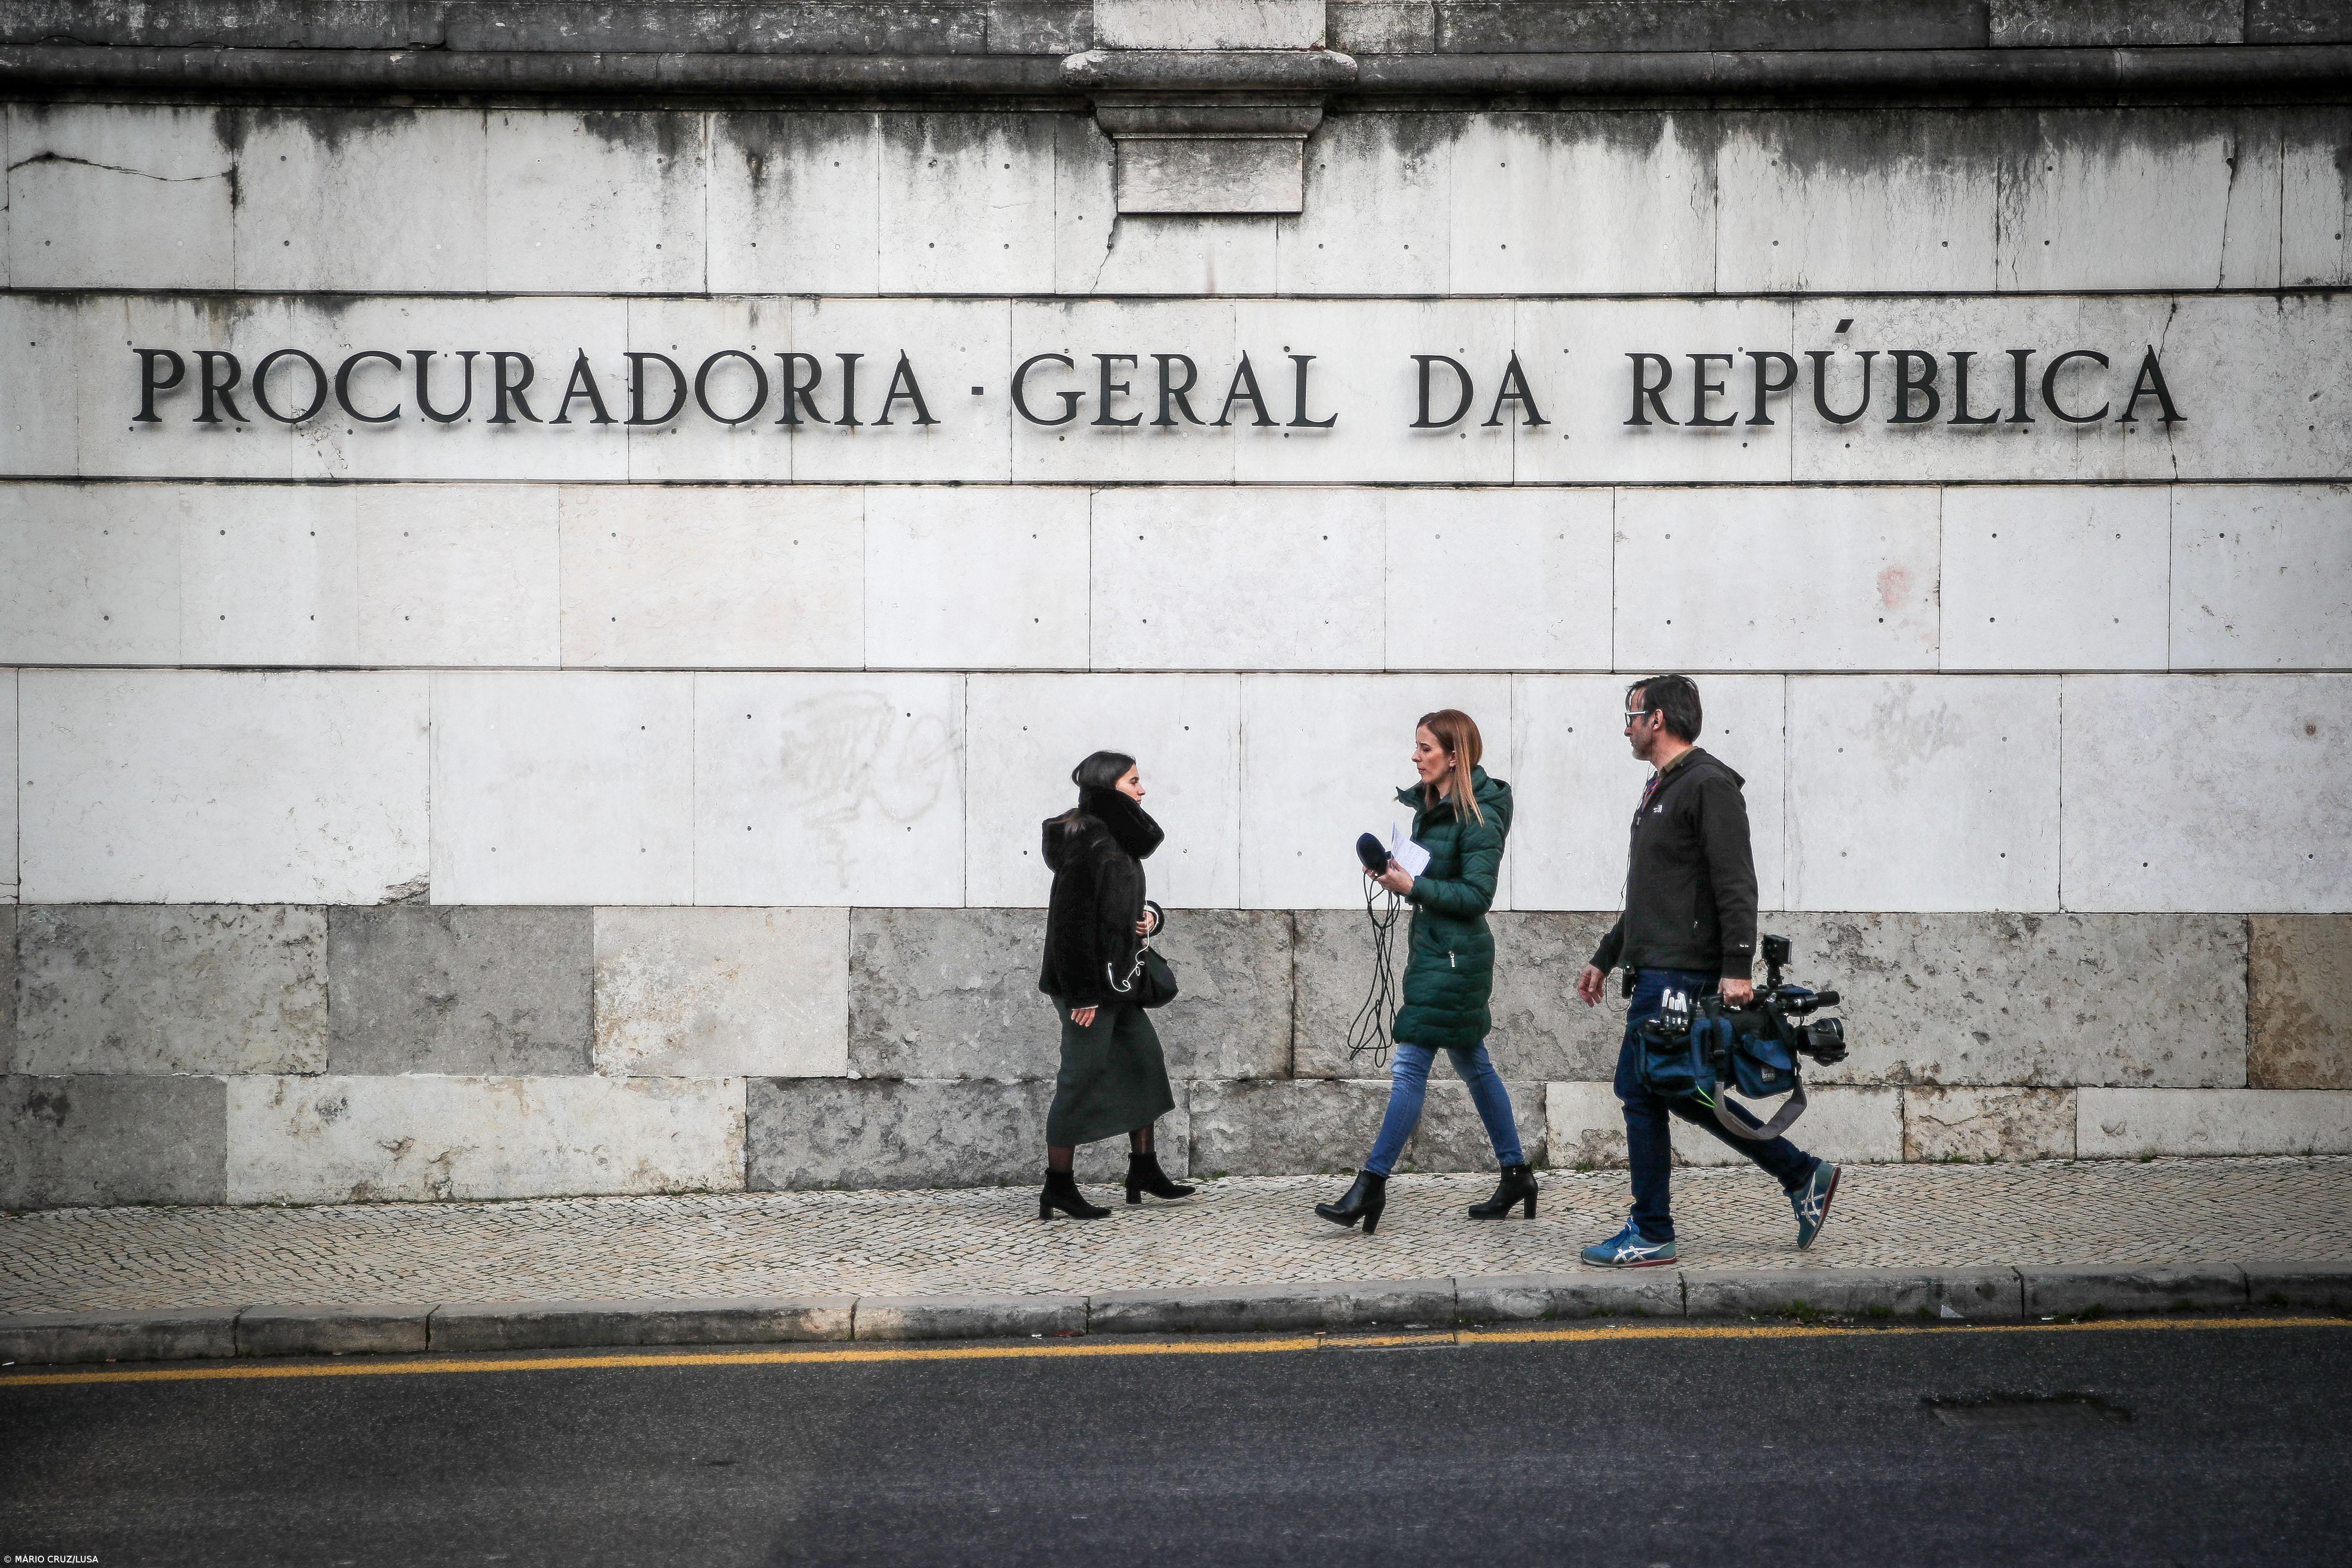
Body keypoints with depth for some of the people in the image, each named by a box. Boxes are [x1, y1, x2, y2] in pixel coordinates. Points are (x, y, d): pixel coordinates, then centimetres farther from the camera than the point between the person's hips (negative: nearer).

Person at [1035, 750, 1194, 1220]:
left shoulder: (1116, 839, 13)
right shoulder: (1085, 839, -17)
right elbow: (1071, 916, -21)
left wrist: (1149, 915, 0)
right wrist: (1082, 993, -23)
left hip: (1116, 978, 10)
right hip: (1088, 983, -10)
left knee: (1144, 1061, 14)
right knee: (1082, 1076, -5)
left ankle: (1144, 1171, 23)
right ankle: (1058, 1186, 2)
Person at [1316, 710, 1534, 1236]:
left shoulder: (1479, 819, -15)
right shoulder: (1429, 806, 11)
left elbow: (1476, 895, -19)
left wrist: (1412, 885, -21)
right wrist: (1393, 872, 1)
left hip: (1453, 954, -10)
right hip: (1433, 946, 10)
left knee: (1409, 1066, -10)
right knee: (1473, 1064, 15)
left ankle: (1372, 1184, -9)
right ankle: (1516, 1176, 23)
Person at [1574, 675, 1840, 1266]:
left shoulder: (1709, 786, -11)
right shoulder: (1660, 790, 20)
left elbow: (1736, 885, -19)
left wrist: (1737, 968, -25)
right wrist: (1604, 958, 28)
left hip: (1680, 973, -10)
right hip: (1656, 969, 10)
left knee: (1642, 1090, -6)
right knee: (1676, 1091, 11)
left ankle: (1651, 1237, 2)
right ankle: (1802, 1175, 18)